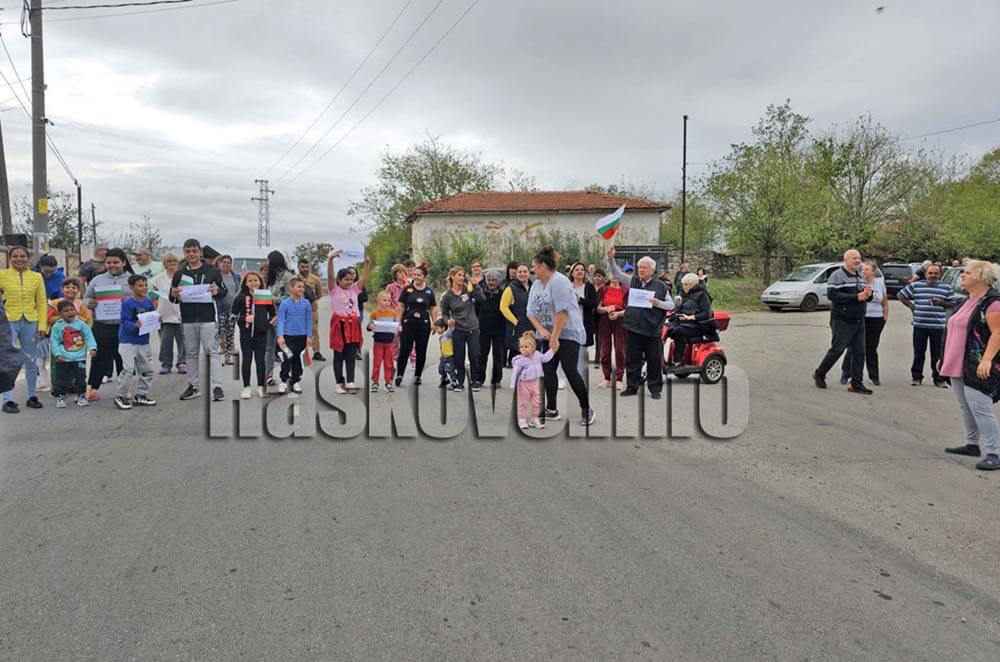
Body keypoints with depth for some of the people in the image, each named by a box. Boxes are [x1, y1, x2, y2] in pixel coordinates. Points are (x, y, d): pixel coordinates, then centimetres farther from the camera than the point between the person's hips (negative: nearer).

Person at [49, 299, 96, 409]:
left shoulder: (81, 323, 0)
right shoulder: (57, 326, -1)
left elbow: (89, 336, 0)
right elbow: (54, 341, 0)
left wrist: (92, 348, -13)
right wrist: (58, 354, -9)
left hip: (79, 357, 1)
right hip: (63, 359, -1)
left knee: (80, 378, 7)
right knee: (62, 379, 5)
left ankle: (81, 396, 20)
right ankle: (61, 397, 18)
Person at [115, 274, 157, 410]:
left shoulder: (149, 302, 4)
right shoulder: (127, 304, -13)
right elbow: (126, 323, -18)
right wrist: (136, 325, -35)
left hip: (144, 342, 7)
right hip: (128, 341, -6)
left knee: (147, 370, 12)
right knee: (128, 370, -12)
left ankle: (141, 395, 25)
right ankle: (121, 396, 3)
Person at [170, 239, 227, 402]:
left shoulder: (212, 271, 4)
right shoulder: (179, 274, 11)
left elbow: (224, 290, 8)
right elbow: (172, 298, 15)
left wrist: (216, 291, -15)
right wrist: (174, 295, -9)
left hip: (208, 318, -3)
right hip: (187, 319, 3)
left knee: (212, 351, -6)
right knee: (191, 353, 9)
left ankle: (217, 387, -6)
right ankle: (194, 386, 18)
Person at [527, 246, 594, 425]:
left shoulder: (559, 281, -16)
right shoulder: (536, 284, 9)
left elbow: (561, 311, -23)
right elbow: (531, 311, 5)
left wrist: (555, 338, -24)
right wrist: (541, 330, -11)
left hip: (567, 333, -8)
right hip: (547, 334, 8)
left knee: (570, 371, -11)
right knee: (548, 371, 3)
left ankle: (586, 409, 1)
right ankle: (551, 409, 11)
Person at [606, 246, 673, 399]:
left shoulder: (660, 286, 4)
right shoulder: (632, 281, 10)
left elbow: (671, 305, 7)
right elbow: (616, 272, 3)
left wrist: (658, 303, -12)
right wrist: (611, 259, -12)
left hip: (652, 329, -2)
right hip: (633, 328, 2)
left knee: (654, 360, 4)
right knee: (632, 359, 8)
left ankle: (655, 388, 16)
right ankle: (632, 387, 19)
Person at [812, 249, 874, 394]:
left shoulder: (860, 277, 17)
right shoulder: (837, 276, -9)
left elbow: (866, 296, 22)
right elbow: (832, 295, -22)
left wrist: (869, 294, -3)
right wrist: (856, 297, -24)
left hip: (859, 322, 7)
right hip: (842, 321, -7)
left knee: (859, 352, 4)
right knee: (837, 350, -3)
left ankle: (856, 383, 9)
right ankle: (819, 374, 16)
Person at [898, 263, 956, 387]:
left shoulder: (946, 288, 7)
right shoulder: (915, 286, 6)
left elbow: (953, 304, 9)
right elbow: (900, 295, 13)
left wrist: (942, 302, -10)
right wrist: (910, 305, 4)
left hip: (938, 326, 0)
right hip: (920, 325, 0)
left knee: (938, 354, 3)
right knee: (918, 353, 6)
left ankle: (939, 378, 12)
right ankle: (916, 377, 15)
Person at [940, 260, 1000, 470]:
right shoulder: (969, 301, 17)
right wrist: (945, 358, 24)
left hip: (979, 368, -9)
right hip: (959, 365, 10)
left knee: (980, 408, -11)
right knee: (965, 406, 15)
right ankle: (972, 444, 26)